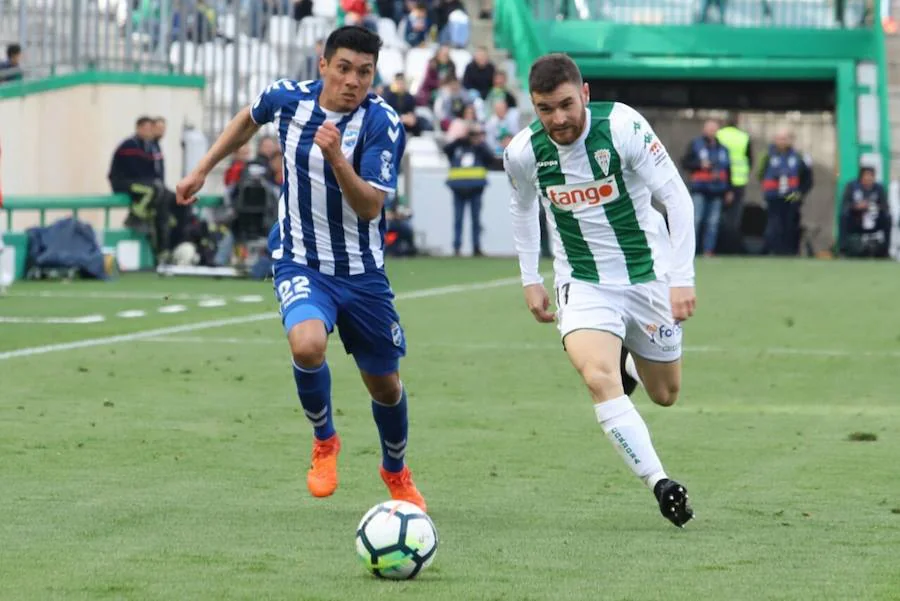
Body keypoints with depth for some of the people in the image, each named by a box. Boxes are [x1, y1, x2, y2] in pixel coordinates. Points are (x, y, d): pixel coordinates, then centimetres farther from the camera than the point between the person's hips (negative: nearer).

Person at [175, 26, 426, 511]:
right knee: (307, 345, -31)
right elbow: (249, 119, 16)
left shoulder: (383, 123, -18)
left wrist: (336, 157, -40)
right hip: (300, 262, 0)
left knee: (385, 384, 11)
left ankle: (397, 473, 43)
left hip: (361, 271, 0)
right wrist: (202, 170, 19)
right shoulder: (288, 97, -10)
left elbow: (370, 207, -25)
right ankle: (324, 441, -1)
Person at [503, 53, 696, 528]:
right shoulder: (523, 153, -12)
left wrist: (682, 278, -18)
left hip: (648, 275, 0)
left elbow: (676, 196, -15)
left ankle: (628, 360, 48)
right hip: (584, 284, 0)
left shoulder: (622, 126, -21)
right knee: (598, 378, -27)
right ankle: (659, 484, -25)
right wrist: (530, 279, 11)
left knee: (665, 395, 13)